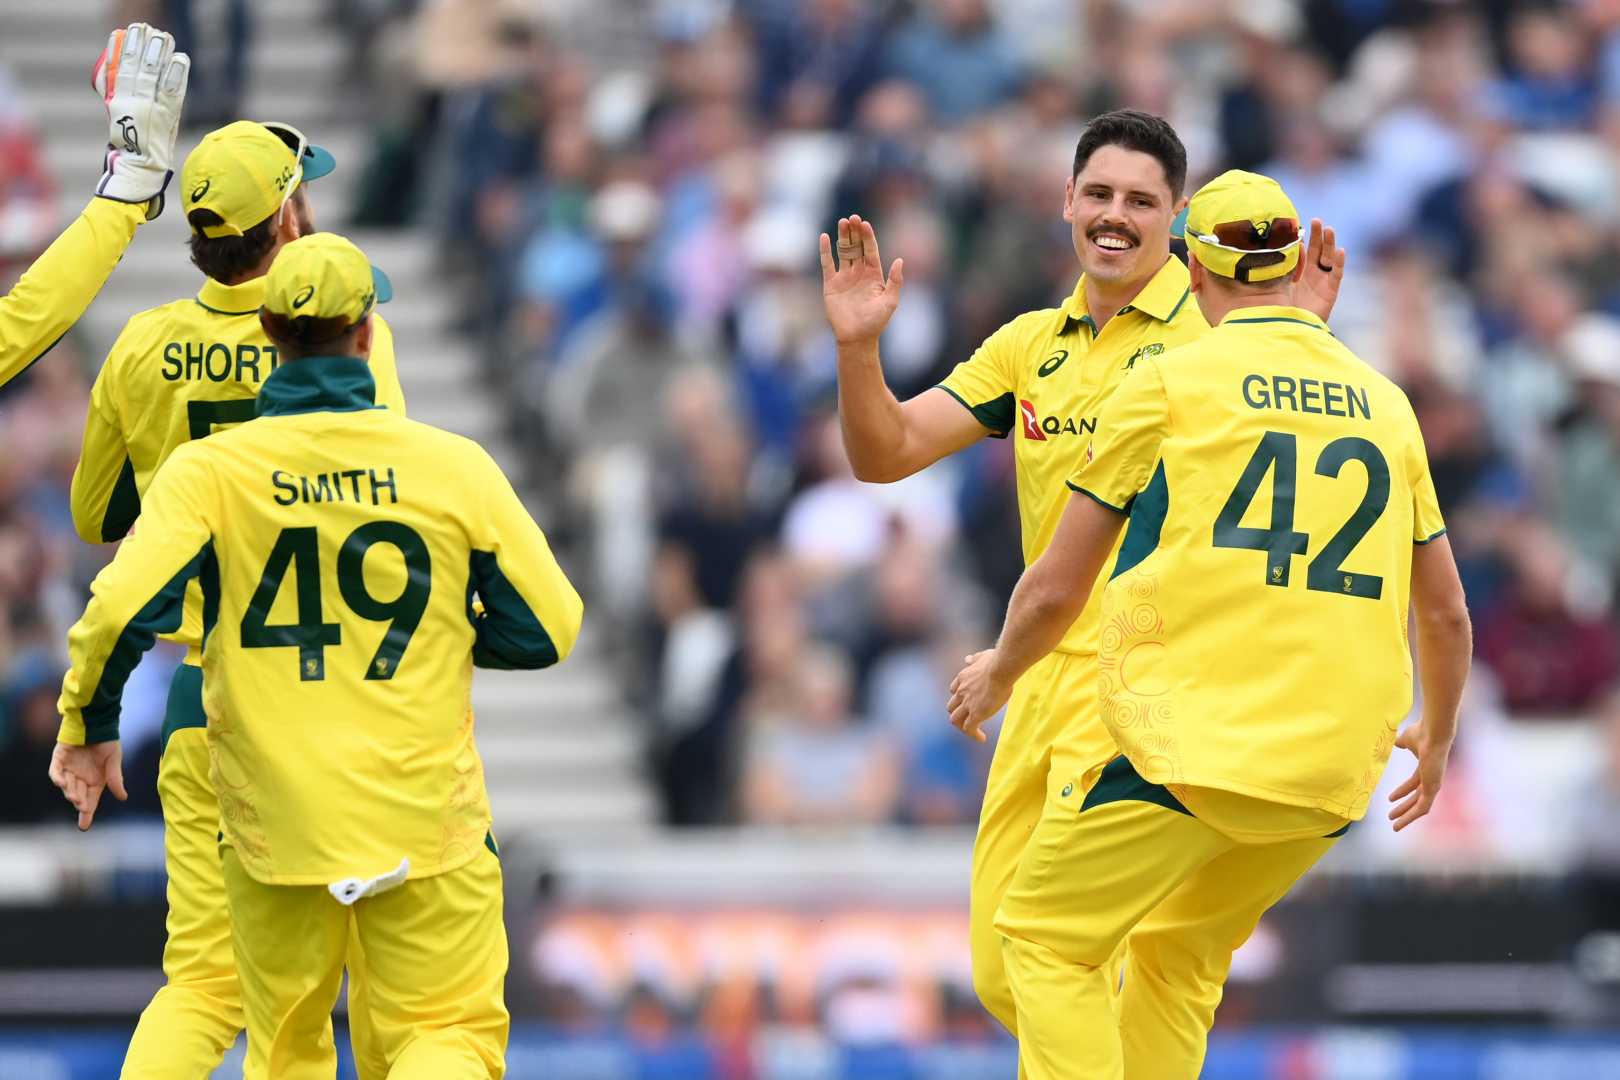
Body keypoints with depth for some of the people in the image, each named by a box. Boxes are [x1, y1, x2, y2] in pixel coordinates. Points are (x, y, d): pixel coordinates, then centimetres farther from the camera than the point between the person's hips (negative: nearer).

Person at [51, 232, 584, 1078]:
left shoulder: (206, 470, -6)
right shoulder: (454, 466, -4)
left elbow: (123, 608, -16)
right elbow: (547, 627, 1)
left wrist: (90, 728, 1)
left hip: (274, 816, 1)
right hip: (425, 818, -1)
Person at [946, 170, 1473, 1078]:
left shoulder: (1169, 383, 0)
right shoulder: (1385, 403, 12)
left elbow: (1055, 591, 4)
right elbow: (1447, 614, 20)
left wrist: (997, 676, 25)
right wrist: (1436, 737, 39)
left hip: (1195, 740, -5)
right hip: (1338, 765, 5)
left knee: (1049, 938, 6)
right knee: (1180, 957, 22)